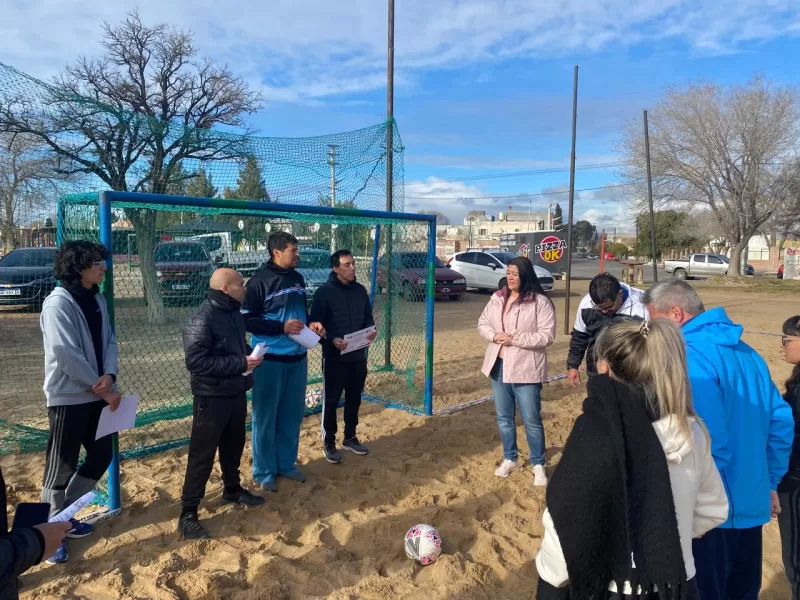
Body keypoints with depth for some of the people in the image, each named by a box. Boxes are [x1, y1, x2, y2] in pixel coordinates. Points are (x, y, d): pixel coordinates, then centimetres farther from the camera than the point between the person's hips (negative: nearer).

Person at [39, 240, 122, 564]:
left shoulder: (96, 299, 7)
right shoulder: (58, 304, -17)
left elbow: (109, 340, 6)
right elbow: (68, 356, -21)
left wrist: (109, 375, -13)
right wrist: (104, 389, -14)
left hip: (96, 394, 8)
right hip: (68, 397, -8)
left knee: (101, 456, 16)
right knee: (61, 468, 4)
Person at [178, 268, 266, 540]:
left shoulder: (235, 313, 7)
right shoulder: (202, 318, -21)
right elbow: (196, 362, -26)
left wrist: (251, 355, -1)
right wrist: (241, 363, -25)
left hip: (236, 393, 8)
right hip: (211, 398, -8)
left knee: (234, 446, 22)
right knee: (202, 455, 0)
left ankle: (233, 489, 42)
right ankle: (188, 513, 12)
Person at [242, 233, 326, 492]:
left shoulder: (297, 278, 9)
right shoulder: (260, 281, -12)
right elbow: (247, 320, -14)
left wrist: (310, 324, 0)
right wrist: (282, 327, -21)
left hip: (297, 357, 7)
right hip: (270, 360, -6)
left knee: (293, 414, 14)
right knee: (266, 417, 5)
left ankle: (286, 464, 30)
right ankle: (264, 472, 19)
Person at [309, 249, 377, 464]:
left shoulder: (360, 290, 7)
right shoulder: (324, 292, -10)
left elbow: (368, 316, 14)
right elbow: (315, 323, -11)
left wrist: (372, 330, -7)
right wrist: (331, 340, -25)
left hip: (358, 355, 5)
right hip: (334, 357, -5)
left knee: (354, 398, 15)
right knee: (331, 400, 4)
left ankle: (350, 438, 30)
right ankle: (329, 442, 17)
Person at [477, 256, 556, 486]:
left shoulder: (540, 302, -13)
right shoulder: (497, 298, 5)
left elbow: (547, 335, -17)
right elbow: (483, 323, 12)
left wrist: (515, 339, -21)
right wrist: (494, 336, -10)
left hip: (525, 369, -6)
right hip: (499, 366, 6)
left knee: (531, 419, 3)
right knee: (504, 417, 16)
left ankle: (538, 465, 20)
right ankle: (509, 459, 33)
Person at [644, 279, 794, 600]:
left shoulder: (692, 357, -21)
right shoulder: (745, 351, 7)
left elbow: (710, 444, -25)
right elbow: (781, 422, 12)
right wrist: (769, 482, 19)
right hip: (752, 503, 9)